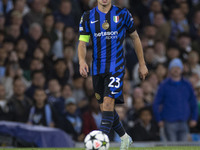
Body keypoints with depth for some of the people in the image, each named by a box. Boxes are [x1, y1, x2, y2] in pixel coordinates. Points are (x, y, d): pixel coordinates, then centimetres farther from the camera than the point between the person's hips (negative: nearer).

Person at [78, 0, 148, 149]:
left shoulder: (122, 14, 2)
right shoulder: (88, 17, 5)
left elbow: (135, 37, 12)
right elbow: (82, 42, 2)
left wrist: (142, 64, 13)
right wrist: (82, 61, -18)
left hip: (116, 66, -3)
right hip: (97, 68, 3)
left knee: (108, 102, -19)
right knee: (105, 108, 8)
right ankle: (125, 138, 30)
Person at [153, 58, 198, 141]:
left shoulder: (187, 85, 9)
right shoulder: (164, 85, 1)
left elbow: (193, 103, 16)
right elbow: (156, 104, 3)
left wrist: (194, 118, 8)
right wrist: (159, 120, -2)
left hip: (183, 122, 3)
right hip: (170, 123, -3)